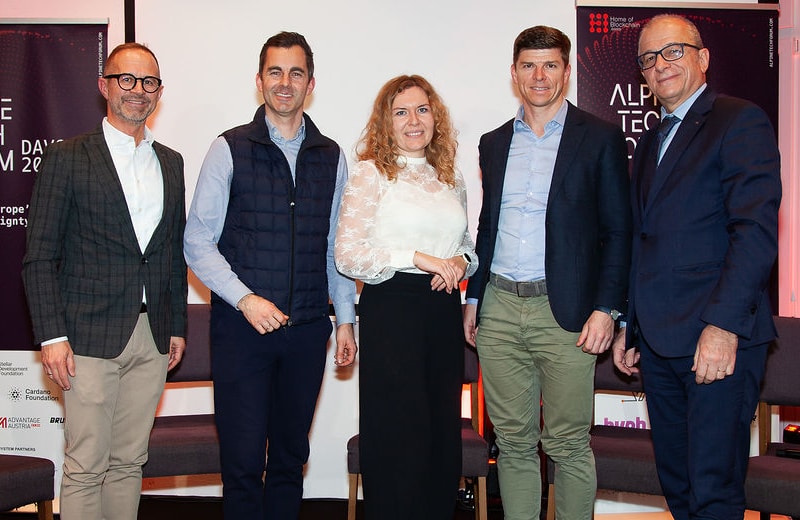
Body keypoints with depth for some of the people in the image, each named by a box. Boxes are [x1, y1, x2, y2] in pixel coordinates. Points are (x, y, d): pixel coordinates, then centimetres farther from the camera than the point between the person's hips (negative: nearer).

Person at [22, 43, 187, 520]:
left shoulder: (170, 162, 14)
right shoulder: (68, 157, -1)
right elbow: (40, 257, -4)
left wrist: (177, 326, 13)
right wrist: (52, 336, -11)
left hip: (152, 337, 5)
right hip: (91, 336, -4)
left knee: (130, 462, 11)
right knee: (86, 466, -1)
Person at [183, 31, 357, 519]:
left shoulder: (332, 157, 10)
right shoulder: (230, 149, 0)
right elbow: (198, 241, -3)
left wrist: (345, 318, 10)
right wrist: (245, 300, -13)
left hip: (307, 330, 3)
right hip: (242, 327, -3)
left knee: (291, 457, 12)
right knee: (243, 461, -1)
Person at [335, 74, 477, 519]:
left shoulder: (451, 178, 15)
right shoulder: (371, 174, -2)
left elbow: (467, 244, 23)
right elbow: (347, 255, -10)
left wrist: (462, 262, 0)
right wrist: (417, 257, -15)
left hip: (444, 309, 5)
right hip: (391, 309, -5)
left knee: (444, 436, 9)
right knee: (400, 437, -2)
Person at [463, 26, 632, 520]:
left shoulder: (600, 138, 0)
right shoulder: (494, 143, 14)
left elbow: (618, 231, -3)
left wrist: (606, 308, -11)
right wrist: (474, 297, 14)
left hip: (564, 312, -4)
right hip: (498, 311, 4)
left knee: (568, 445, 3)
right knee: (513, 442, 10)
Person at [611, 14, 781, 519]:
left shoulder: (741, 121, -4)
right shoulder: (649, 143, 21)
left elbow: (756, 228, -15)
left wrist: (723, 325, -22)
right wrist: (629, 326, 18)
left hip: (720, 339, -7)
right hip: (658, 341, 8)